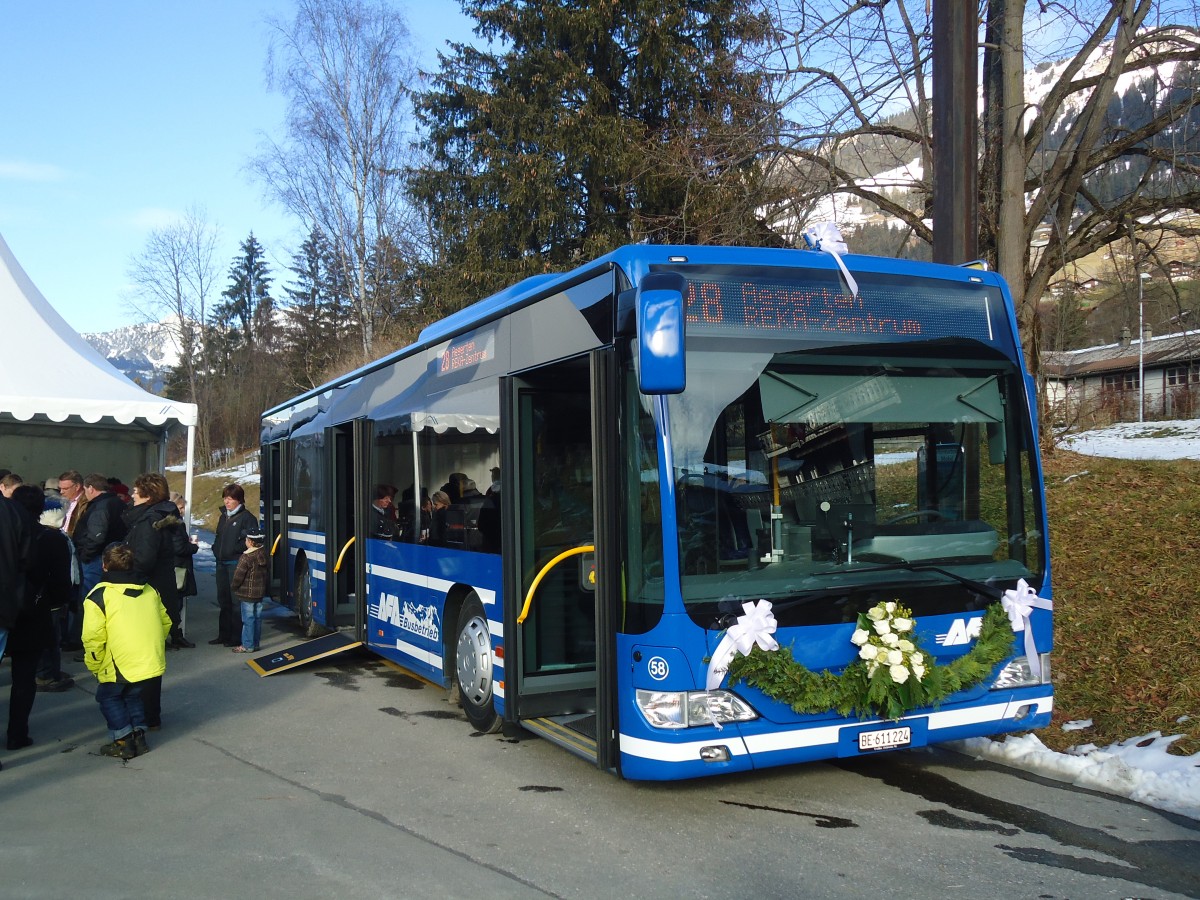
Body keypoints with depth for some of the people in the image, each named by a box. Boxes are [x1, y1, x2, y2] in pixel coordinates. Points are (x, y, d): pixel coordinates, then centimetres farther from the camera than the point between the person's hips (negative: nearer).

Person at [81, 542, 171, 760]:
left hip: (122, 666, -5)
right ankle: (139, 735, 22)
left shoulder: (99, 596, -6)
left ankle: (123, 741, 13)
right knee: (133, 694, 27)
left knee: (108, 695, 18)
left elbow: (93, 638, -11)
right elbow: (166, 623, 17)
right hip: (154, 662, 5)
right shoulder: (149, 590, 12)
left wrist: (95, 667, 2)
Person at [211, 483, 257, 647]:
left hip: (237, 563, -8)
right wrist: (216, 548, 8)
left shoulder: (247, 517, -9)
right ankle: (224, 634, 23)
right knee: (223, 599, 14)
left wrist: (235, 549, -16)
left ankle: (237, 636, 0)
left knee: (236, 600, -6)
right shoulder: (224, 517, 16)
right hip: (222, 563, 8)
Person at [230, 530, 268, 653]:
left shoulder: (246, 557, -19)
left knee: (248, 619, -2)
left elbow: (238, 576, -16)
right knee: (257, 618, 13)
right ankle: (255, 644, 20)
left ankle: (247, 645, 2)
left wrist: (233, 585, 1)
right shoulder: (264, 554, 3)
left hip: (248, 594, -7)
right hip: (260, 592, 7)